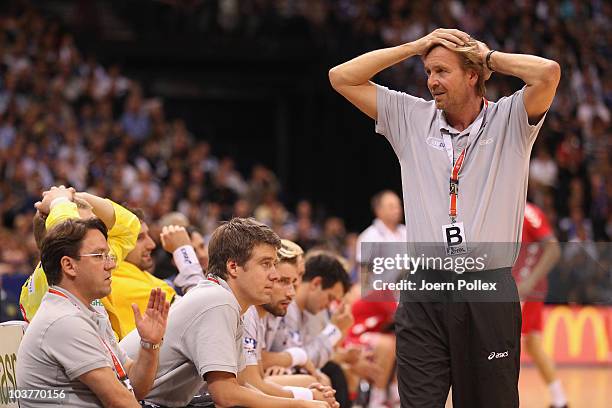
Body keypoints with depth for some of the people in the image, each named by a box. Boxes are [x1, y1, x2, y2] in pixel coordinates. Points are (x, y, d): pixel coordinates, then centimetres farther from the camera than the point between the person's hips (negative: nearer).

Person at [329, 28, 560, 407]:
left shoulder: (508, 121, 3)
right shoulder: (412, 119, 12)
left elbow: (548, 73, -15)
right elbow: (342, 77, 11)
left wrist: (488, 56, 1)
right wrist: (415, 46, 7)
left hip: (489, 295, -2)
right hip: (424, 295, 2)